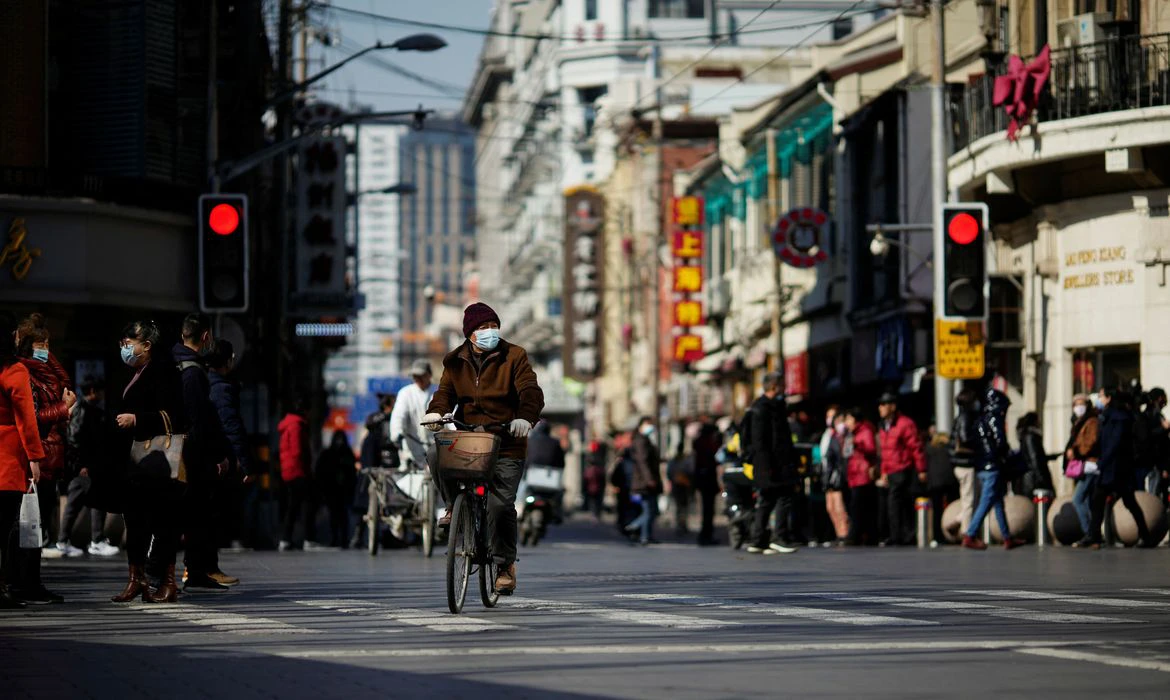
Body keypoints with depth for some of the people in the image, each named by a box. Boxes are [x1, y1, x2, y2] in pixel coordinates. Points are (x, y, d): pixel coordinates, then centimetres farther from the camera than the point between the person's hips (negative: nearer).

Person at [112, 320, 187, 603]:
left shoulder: (162, 371, -10)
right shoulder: (137, 375, 17)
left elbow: (171, 416, -17)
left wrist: (136, 420, -19)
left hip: (158, 461, -9)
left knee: (163, 520, -5)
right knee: (135, 517, 8)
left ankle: (168, 581, -1)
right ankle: (136, 578, 13)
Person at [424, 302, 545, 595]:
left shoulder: (514, 357, 1)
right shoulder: (456, 362, 12)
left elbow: (531, 392, -10)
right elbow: (446, 392, 5)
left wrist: (525, 417, -31)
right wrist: (436, 412, -19)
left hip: (505, 444, -3)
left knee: (501, 505, -13)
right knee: (436, 455, -27)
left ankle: (506, 564, 3)